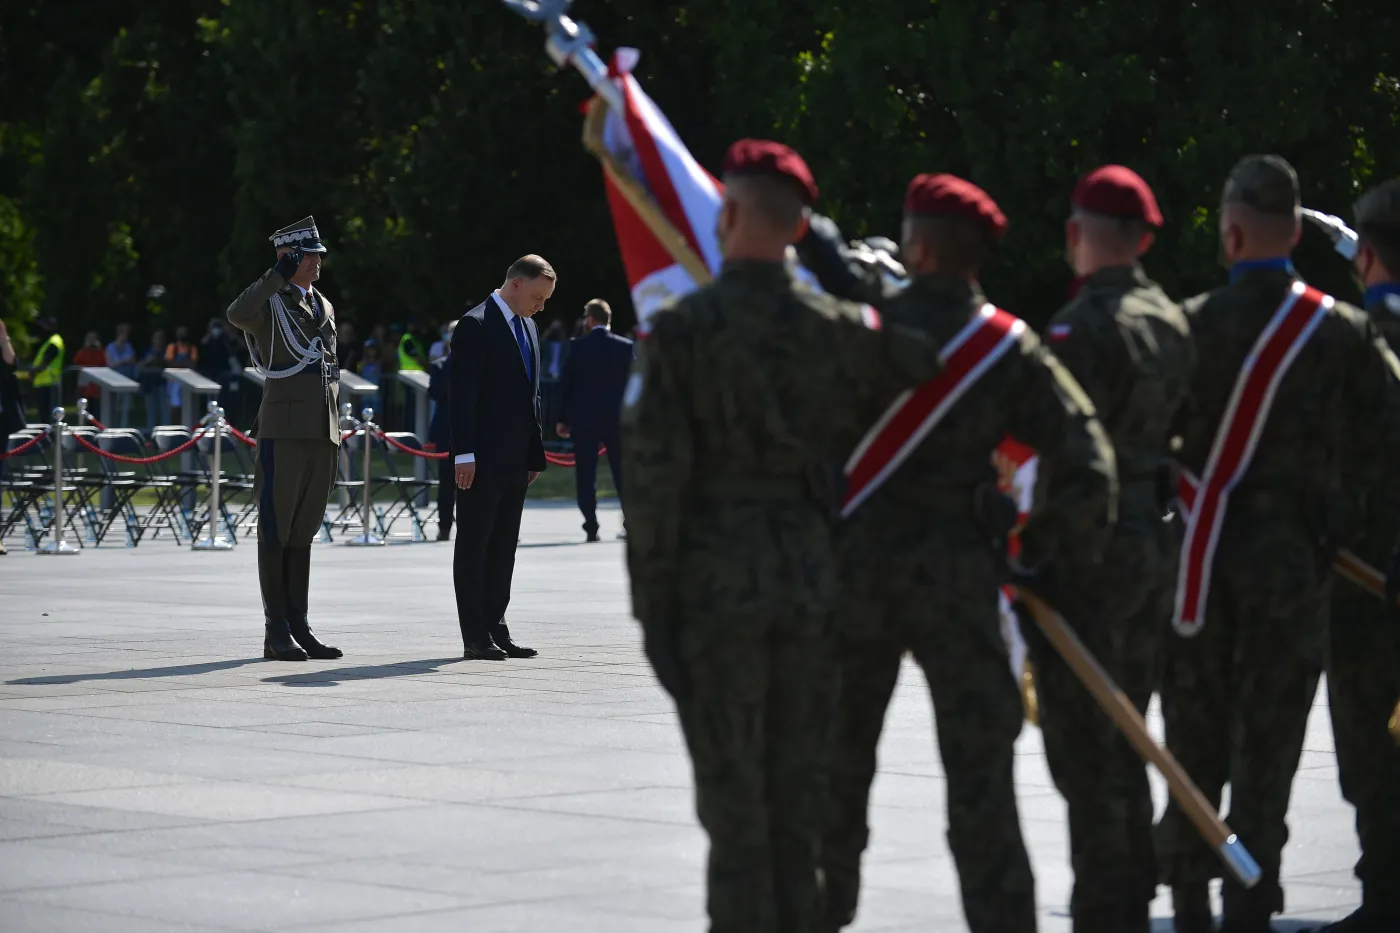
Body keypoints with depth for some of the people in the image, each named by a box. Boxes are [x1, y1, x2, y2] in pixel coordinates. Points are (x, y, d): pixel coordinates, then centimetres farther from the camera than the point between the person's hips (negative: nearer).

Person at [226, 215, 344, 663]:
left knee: (303, 532, 9)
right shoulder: (269, 303, -4)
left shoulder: (324, 307, 18)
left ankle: (299, 627, 12)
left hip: (322, 433, 7)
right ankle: (276, 633, -2)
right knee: (276, 531, -4)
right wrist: (278, 275, -26)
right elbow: (237, 315, -28)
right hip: (284, 433, -7)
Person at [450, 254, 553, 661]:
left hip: (515, 460, 8)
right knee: (474, 547, -2)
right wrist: (464, 454, -20)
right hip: (483, 460, -8)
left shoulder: (527, 327, 16)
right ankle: (475, 638, -1)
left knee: (503, 549, 10)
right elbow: (461, 394, -15)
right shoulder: (476, 325, -10)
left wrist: (535, 453, 15)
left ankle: (496, 631, 14)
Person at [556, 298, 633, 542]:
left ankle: (591, 527, -4)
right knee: (622, 472, 9)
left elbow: (566, 383, -1)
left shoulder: (578, 346, -4)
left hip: (584, 418, -1)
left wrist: (562, 419, 5)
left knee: (586, 476, 2)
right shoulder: (625, 346, -1)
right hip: (617, 417, 1)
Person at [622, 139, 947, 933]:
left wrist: (653, 606, -5)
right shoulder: (841, 328, 0)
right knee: (801, 787, 11)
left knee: (732, 791, 2)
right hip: (816, 585, 3)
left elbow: (654, 476, -10)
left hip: (715, 587, -3)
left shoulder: (682, 330, -8)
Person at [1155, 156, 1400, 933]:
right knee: (1268, 737, 3)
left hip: (1201, 550, 0)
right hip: (1293, 556, 0)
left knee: (1195, 731, 12)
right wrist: (1335, 512, 9)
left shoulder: (1189, 326, -5)